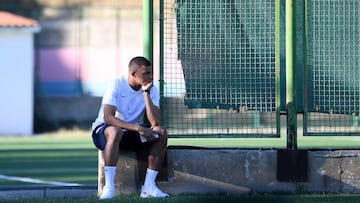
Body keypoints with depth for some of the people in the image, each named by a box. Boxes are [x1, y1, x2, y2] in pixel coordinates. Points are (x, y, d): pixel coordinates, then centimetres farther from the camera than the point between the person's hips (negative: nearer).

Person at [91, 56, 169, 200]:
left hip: (133, 132, 5)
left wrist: (146, 93, -22)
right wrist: (137, 128, -37)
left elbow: (155, 122, -18)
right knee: (115, 132, -40)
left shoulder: (151, 90, -4)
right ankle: (109, 187, -41)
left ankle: (148, 186, -20)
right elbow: (108, 117, -29)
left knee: (162, 134, -19)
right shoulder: (116, 85, -17)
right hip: (104, 129, -5)